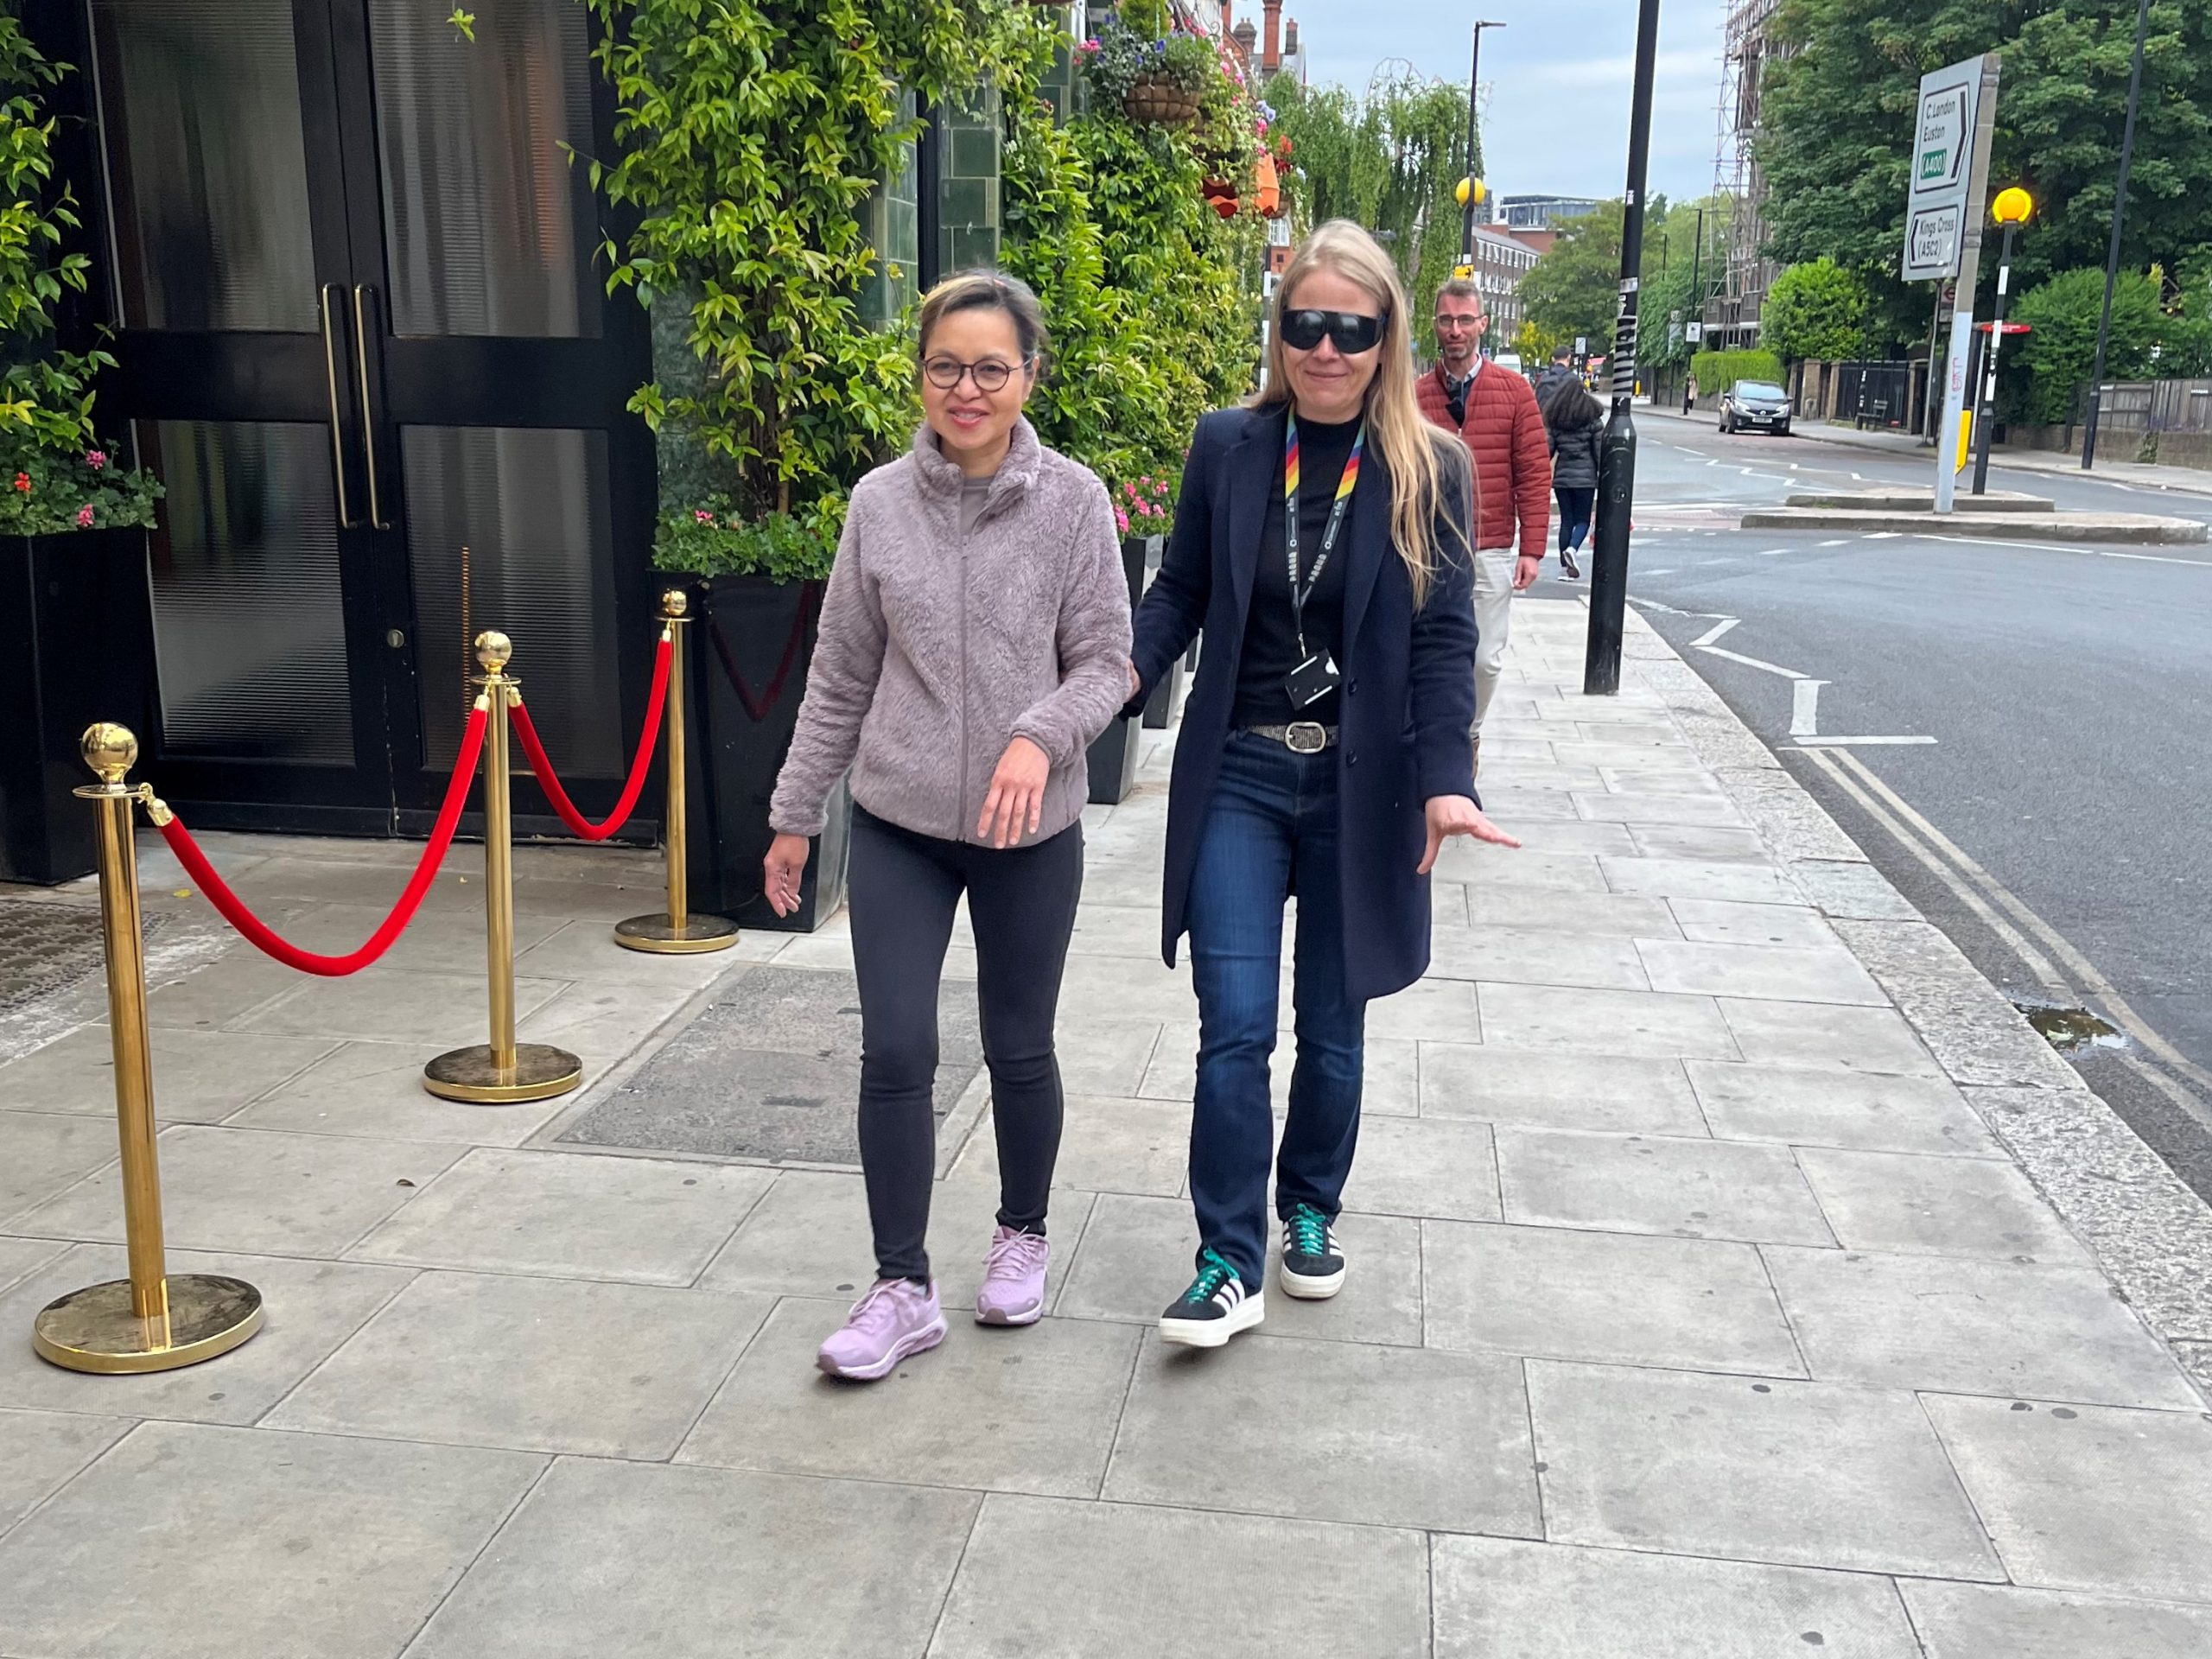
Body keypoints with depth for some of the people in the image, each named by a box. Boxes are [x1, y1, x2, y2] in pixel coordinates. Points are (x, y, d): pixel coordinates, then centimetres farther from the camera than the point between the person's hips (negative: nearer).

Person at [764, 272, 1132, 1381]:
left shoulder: (1073, 501, -6)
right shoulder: (880, 502, -1)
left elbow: (1104, 663, -5)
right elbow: (840, 675, 6)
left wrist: (1040, 737, -25)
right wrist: (795, 814, 9)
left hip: (1031, 832, -1)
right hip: (898, 827, 1)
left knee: (1019, 1049, 12)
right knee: (895, 1052, -2)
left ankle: (1021, 1234, 37)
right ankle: (903, 1288, 13)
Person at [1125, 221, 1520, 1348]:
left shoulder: (1428, 470, -3)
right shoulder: (1227, 446, 0)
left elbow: (1443, 639, -7)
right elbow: (1181, 590, 6)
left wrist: (1443, 782, -18)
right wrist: (1126, 670, -13)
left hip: (1359, 783, 0)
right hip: (1238, 774, 0)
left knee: (1331, 1026, 13)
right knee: (1234, 1028, -4)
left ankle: (1310, 1211, 35)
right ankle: (1231, 1265, 7)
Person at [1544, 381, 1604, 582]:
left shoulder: (1554, 422, 4)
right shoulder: (1593, 421, -1)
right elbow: (1600, 451, -2)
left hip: (1562, 476, 2)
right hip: (1586, 476, -2)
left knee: (1566, 520, 9)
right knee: (1582, 519, 7)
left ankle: (1566, 566, 8)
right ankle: (1572, 549, -21)